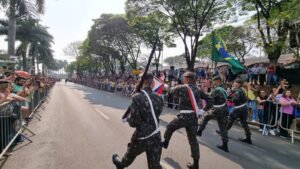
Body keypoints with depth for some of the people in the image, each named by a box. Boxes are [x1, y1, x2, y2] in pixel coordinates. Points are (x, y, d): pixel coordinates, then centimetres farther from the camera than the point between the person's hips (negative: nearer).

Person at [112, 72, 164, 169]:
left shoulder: (137, 97, -20)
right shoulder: (158, 98, -4)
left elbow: (134, 122, -17)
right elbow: (156, 115, 6)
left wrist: (128, 119, 4)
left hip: (142, 137, -3)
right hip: (156, 136, 3)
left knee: (130, 154, 28)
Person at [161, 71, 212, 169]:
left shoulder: (182, 87, -6)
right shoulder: (197, 89, 9)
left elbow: (172, 91, 11)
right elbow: (208, 98, 10)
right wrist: (206, 108, 18)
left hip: (184, 116, -5)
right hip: (194, 116, 6)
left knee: (170, 127, 22)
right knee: (193, 139, 11)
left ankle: (165, 143, 41)